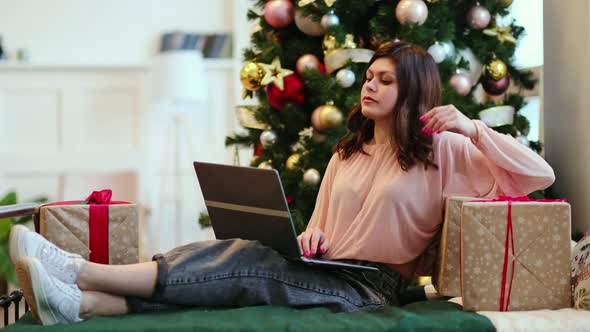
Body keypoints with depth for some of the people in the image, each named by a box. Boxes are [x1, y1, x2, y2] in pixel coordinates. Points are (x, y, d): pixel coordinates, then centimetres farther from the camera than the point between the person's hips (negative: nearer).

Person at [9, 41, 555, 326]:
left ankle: (81, 271, -40)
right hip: (326, 271, 6)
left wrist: (473, 128, -8)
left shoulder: (442, 152, 4)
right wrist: (310, 237, 0)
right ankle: (81, 302, -46)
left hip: (371, 287, -6)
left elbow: (541, 174, -2)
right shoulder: (347, 153, 23)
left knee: (245, 263, -28)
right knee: (239, 258, -25)